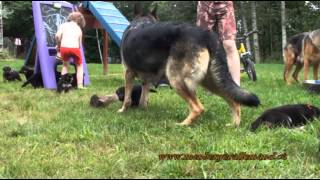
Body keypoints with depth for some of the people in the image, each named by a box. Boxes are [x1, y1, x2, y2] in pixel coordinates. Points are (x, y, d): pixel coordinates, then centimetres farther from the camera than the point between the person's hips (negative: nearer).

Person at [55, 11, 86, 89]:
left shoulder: (63, 25, 18)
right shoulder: (79, 29, 23)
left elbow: (57, 35, 0)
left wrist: (58, 46, 14)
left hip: (64, 47, 1)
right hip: (75, 48, 0)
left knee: (65, 65, 28)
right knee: (79, 66, 23)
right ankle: (80, 85, 15)